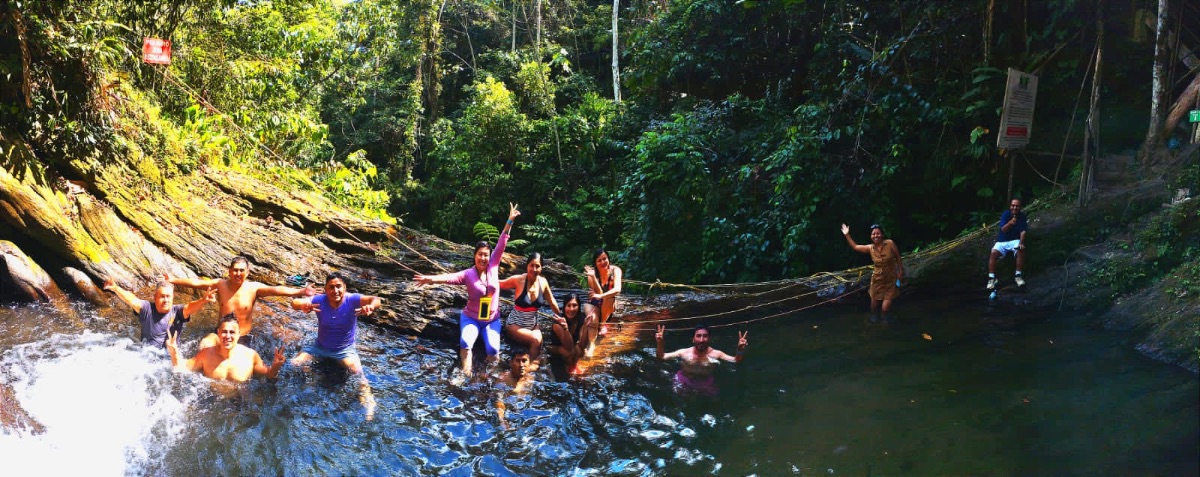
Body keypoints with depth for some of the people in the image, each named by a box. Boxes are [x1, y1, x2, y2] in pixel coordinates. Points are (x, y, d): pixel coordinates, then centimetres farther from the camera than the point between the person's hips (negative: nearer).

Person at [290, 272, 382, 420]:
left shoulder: (352, 300, -23)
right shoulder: (319, 300, -18)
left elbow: (376, 299, -39)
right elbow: (295, 302, -30)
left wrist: (371, 306, -64)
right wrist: (302, 306, -56)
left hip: (345, 349, -3)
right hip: (320, 346, 3)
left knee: (357, 372, -26)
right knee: (294, 364, -9)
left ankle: (368, 404, -12)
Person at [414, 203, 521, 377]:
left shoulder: (493, 267, -4)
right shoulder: (468, 274, -11)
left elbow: (501, 244, -8)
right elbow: (450, 277, -29)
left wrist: (510, 221, -11)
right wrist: (431, 279, -48)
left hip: (492, 319, 2)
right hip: (471, 317, -2)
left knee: (493, 349, -22)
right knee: (465, 342, -30)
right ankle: (466, 374, -21)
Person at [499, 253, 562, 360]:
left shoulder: (543, 282, -3)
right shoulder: (518, 280, -17)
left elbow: (552, 303, 11)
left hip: (533, 325, 4)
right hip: (515, 325, -4)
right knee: (536, 340, -26)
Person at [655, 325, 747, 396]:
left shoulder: (715, 354, -20)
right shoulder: (684, 352, -19)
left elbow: (736, 361, -24)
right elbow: (662, 357, -18)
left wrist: (740, 351, -47)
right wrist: (660, 343, -38)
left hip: (706, 384, 0)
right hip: (684, 382, 0)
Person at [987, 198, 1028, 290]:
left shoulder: (1022, 216, -4)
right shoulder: (1006, 214, -6)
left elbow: (1023, 231, -10)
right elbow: (1003, 230, -14)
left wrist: (1021, 243, -27)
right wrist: (1010, 223, -33)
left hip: (1015, 240, 0)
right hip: (1002, 241, 0)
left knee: (1021, 250, -33)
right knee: (993, 253, -27)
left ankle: (1018, 276, -22)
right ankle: (991, 278, -24)